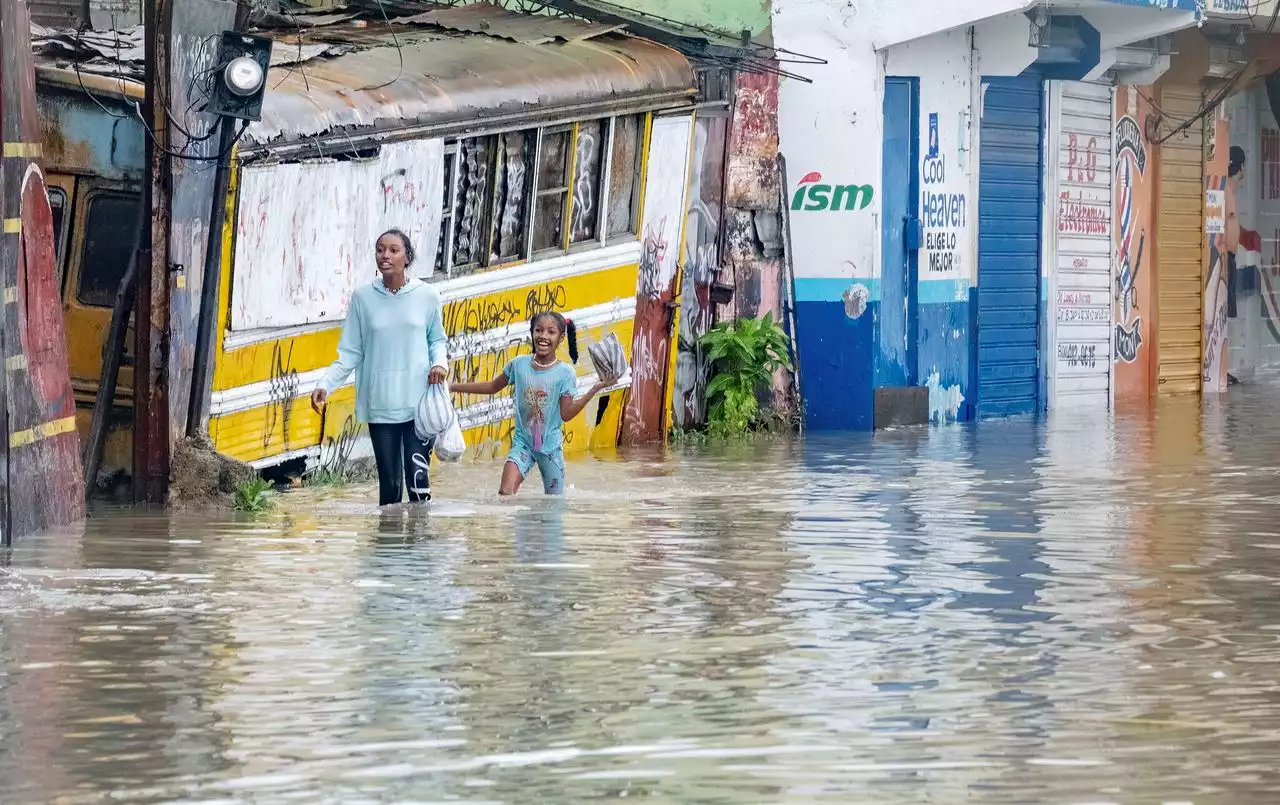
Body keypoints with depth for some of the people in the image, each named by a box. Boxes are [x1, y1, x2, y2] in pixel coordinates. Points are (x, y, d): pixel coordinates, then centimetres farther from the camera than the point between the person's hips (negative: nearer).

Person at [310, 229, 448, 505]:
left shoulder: (427, 296, 0)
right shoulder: (363, 298, 1)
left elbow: (437, 340, 14)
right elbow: (350, 353, 5)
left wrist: (440, 362, -8)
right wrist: (325, 385, -7)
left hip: (419, 403, -1)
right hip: (380, 406, 1)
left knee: (418, 477, -10)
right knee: (389, 482, 3)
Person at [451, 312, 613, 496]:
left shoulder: (565, 373, -10)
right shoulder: (519, 364, -4)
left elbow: (566, 413, -13)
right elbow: (493, 387, 11)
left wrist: (595, 389, -20)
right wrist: (453, 387, 12)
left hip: (550, 446, -1)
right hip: (522, 442, 1)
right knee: (505, 494, -18)